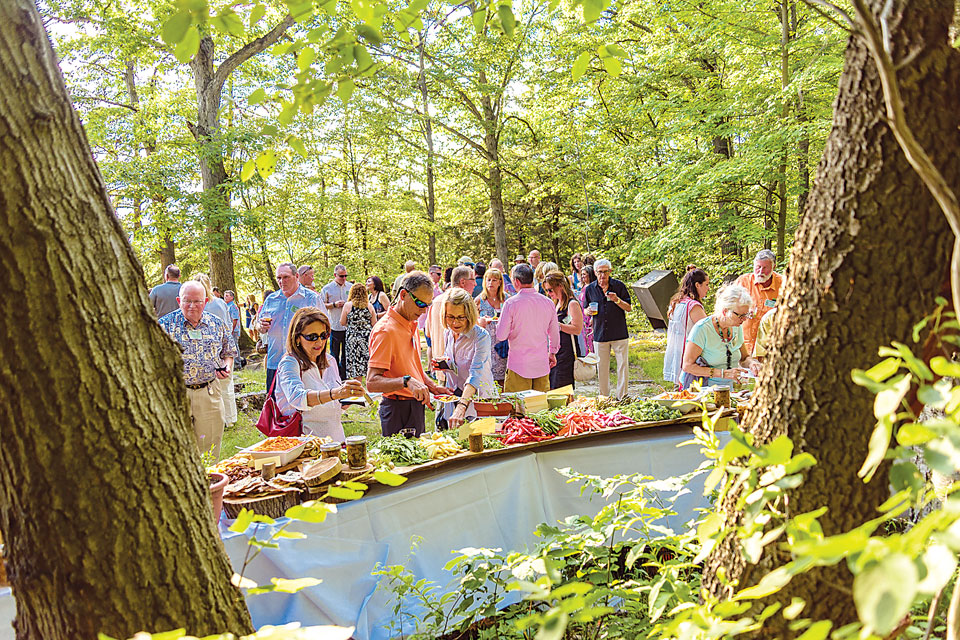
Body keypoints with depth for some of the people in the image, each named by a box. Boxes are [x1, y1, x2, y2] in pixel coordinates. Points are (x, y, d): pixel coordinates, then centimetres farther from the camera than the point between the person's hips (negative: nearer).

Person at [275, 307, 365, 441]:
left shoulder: (329, 361, 13)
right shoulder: (289, 363, -7)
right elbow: (296, 397, -27)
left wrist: (349, 392, 2)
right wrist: (335, 393, -40)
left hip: (336, 438, 6)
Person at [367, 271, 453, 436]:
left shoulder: (412, 325, 11)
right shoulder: (385, 330, -19)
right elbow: (372, 382, -25)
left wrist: (432, 387, 10)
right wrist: (407, 381, -37)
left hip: (416, 403, 9)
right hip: (398, 410, -9)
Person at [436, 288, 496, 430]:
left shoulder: (481, 336, -19)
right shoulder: (448, 333, 2)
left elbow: (476, 374, -32)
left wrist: (461, 408, -45)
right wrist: (444, 364, -5)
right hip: (453, 401, 6)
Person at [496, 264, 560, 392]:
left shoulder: (511, 303, -11)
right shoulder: (548, 303, 3)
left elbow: (501, 336, -10)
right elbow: (555, 333, 14)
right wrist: (552, 352, 30)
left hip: (518, 364, -4)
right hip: (542, 364, 4)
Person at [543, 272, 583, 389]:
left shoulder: (572, 304, -11)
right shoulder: (557, 304, 16)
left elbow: (577, 329, -20)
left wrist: (556, 324, -23)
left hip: (567, 353, -9)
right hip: (555, 352, 9)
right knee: (551, 390, 8)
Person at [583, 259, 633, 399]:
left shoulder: (619, 286, -1)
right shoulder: (590, 289, 5)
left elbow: (629, 308, 0)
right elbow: (586, 310, 16)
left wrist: (617, 300, -18)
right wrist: (589, 311, -8)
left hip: (619, 333, -2)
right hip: (600, 334, 2)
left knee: (623, 365, -1)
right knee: (602, 368, 7)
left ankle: (622, 397, 8)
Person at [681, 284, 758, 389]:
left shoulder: (737, 327, 4)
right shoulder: (702, 328, -17)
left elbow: (744, 357, 19)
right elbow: (687, 366, -18)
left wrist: (751, 363, -6)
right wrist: (723, 373, -23)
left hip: (728, 387, 6)